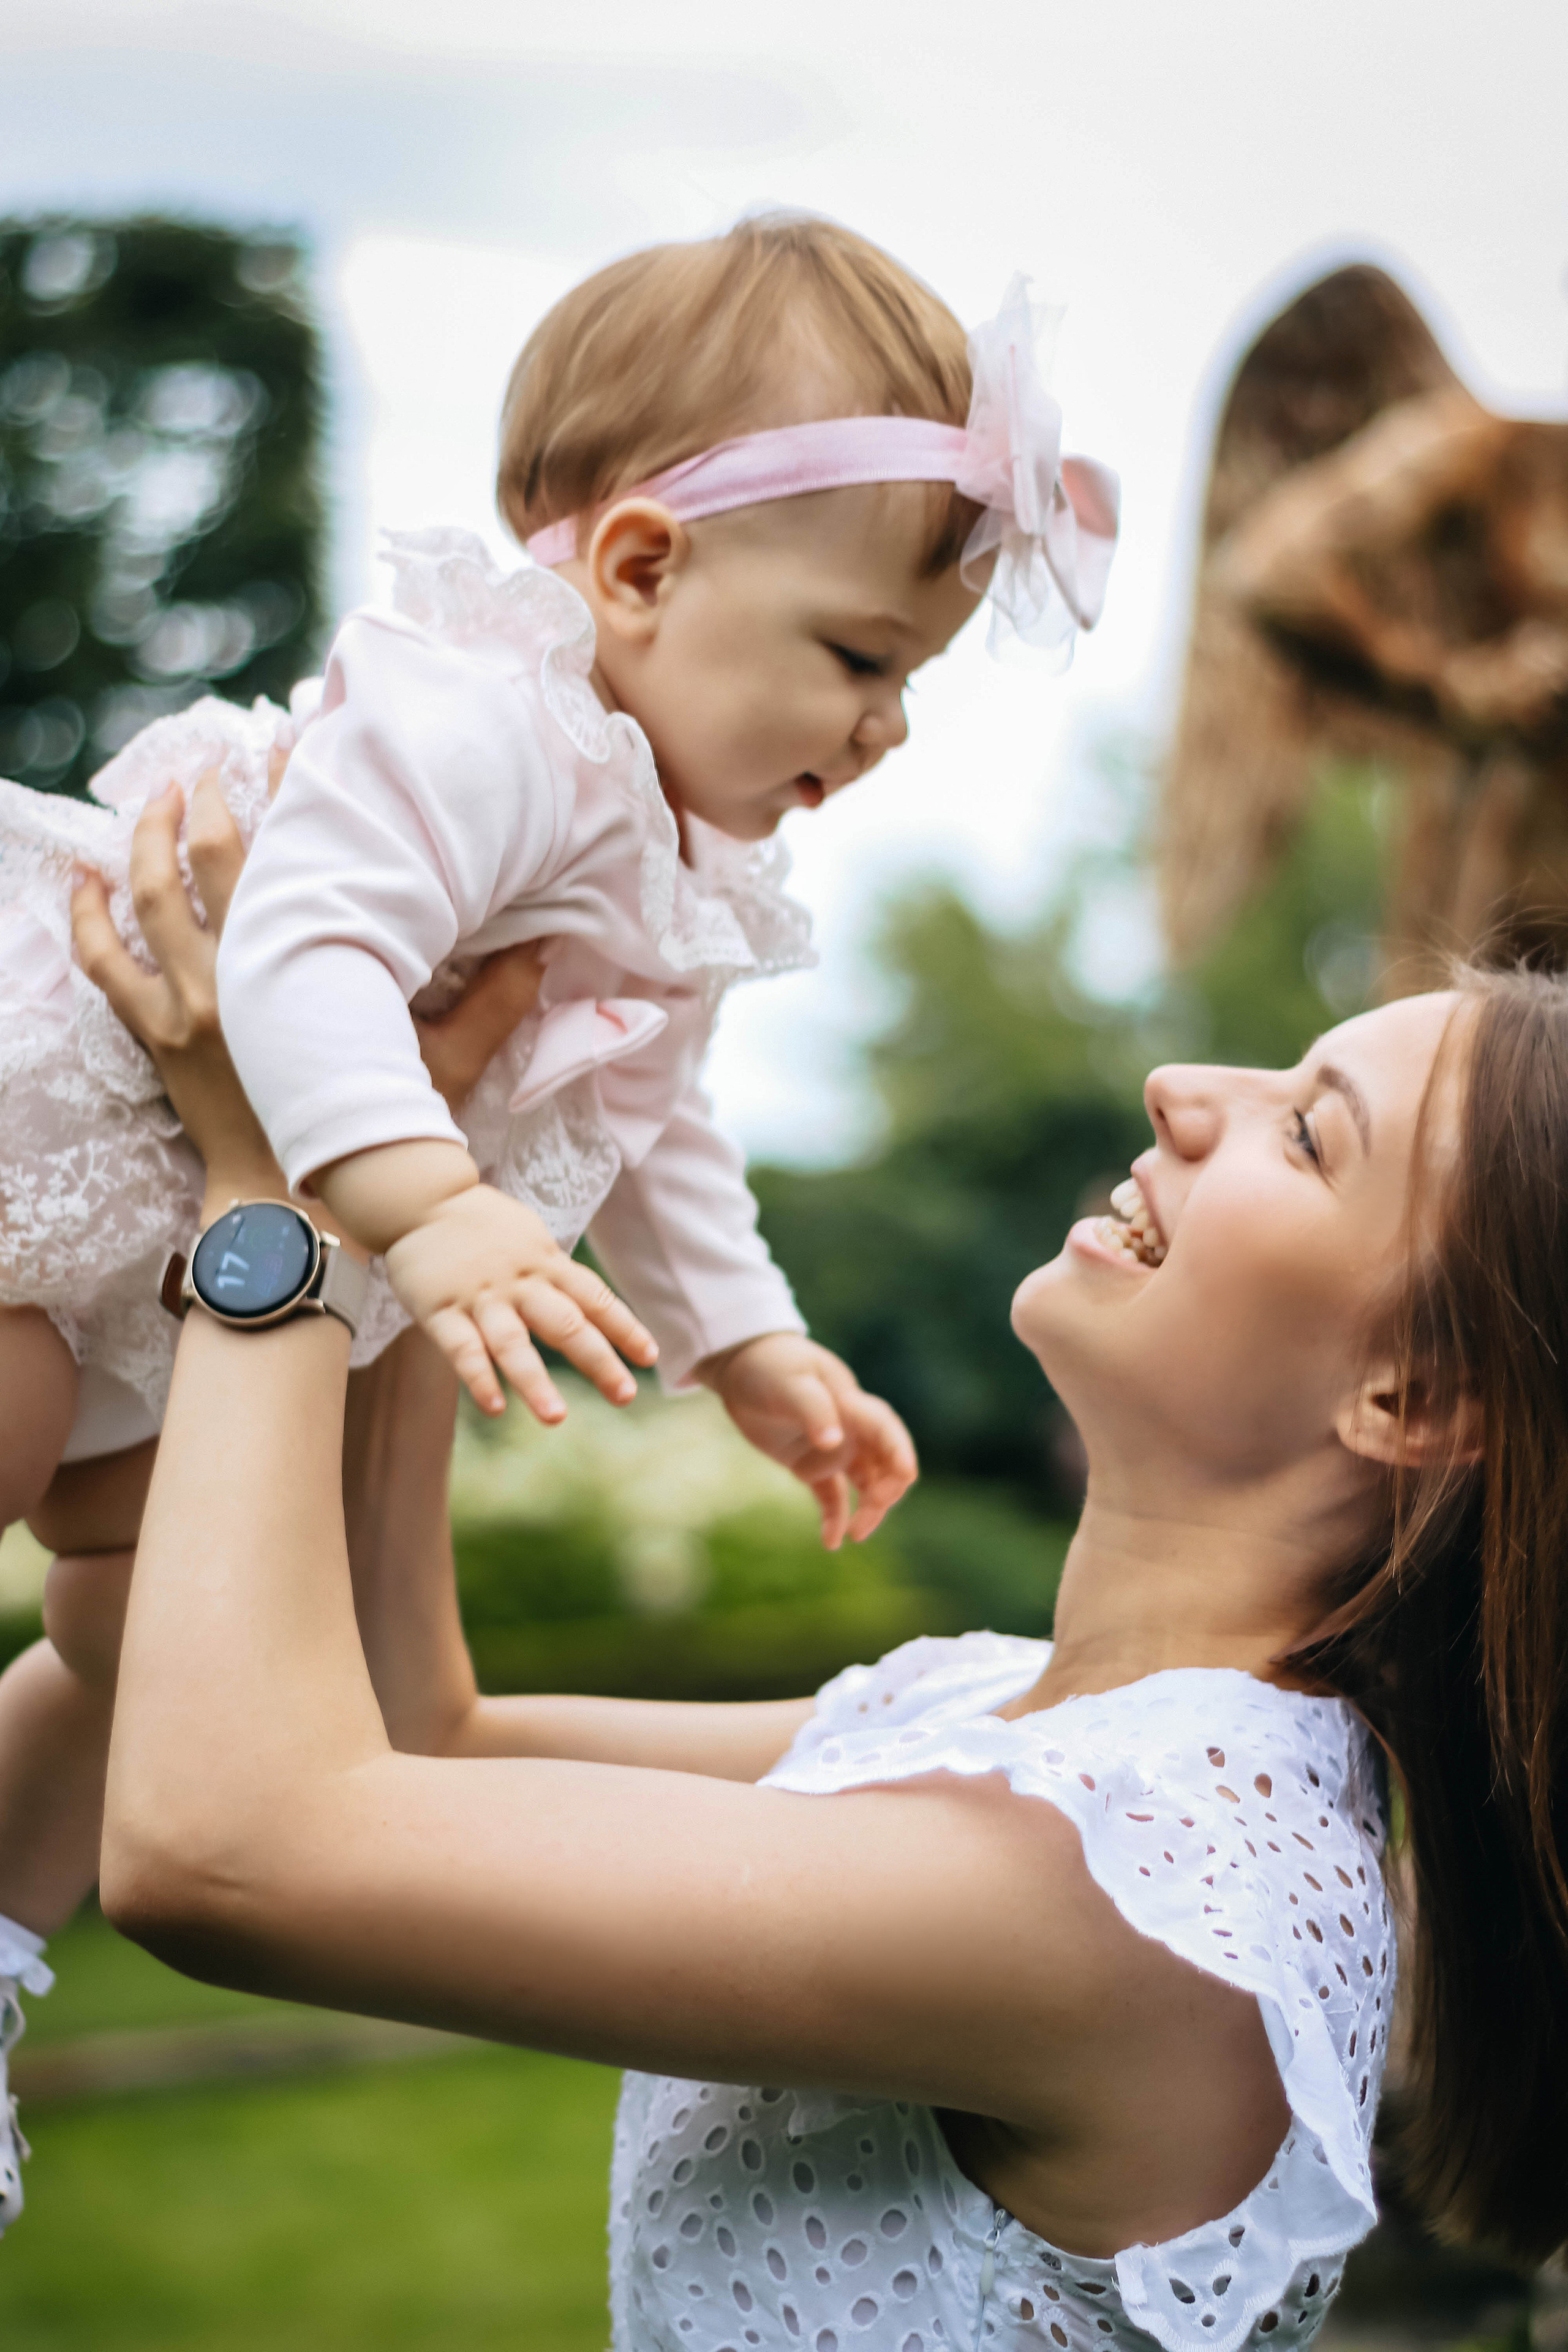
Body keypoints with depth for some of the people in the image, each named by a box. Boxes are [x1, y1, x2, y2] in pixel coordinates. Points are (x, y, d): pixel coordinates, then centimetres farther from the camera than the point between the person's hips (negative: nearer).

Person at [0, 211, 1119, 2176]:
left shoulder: (691, 875, 4)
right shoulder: (469, 730, -30)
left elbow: (652, 1134, 17)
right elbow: (302, 953, -44)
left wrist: (754, 1353, 15)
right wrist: (432, 1212, -54)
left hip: (178, 1306, 9)